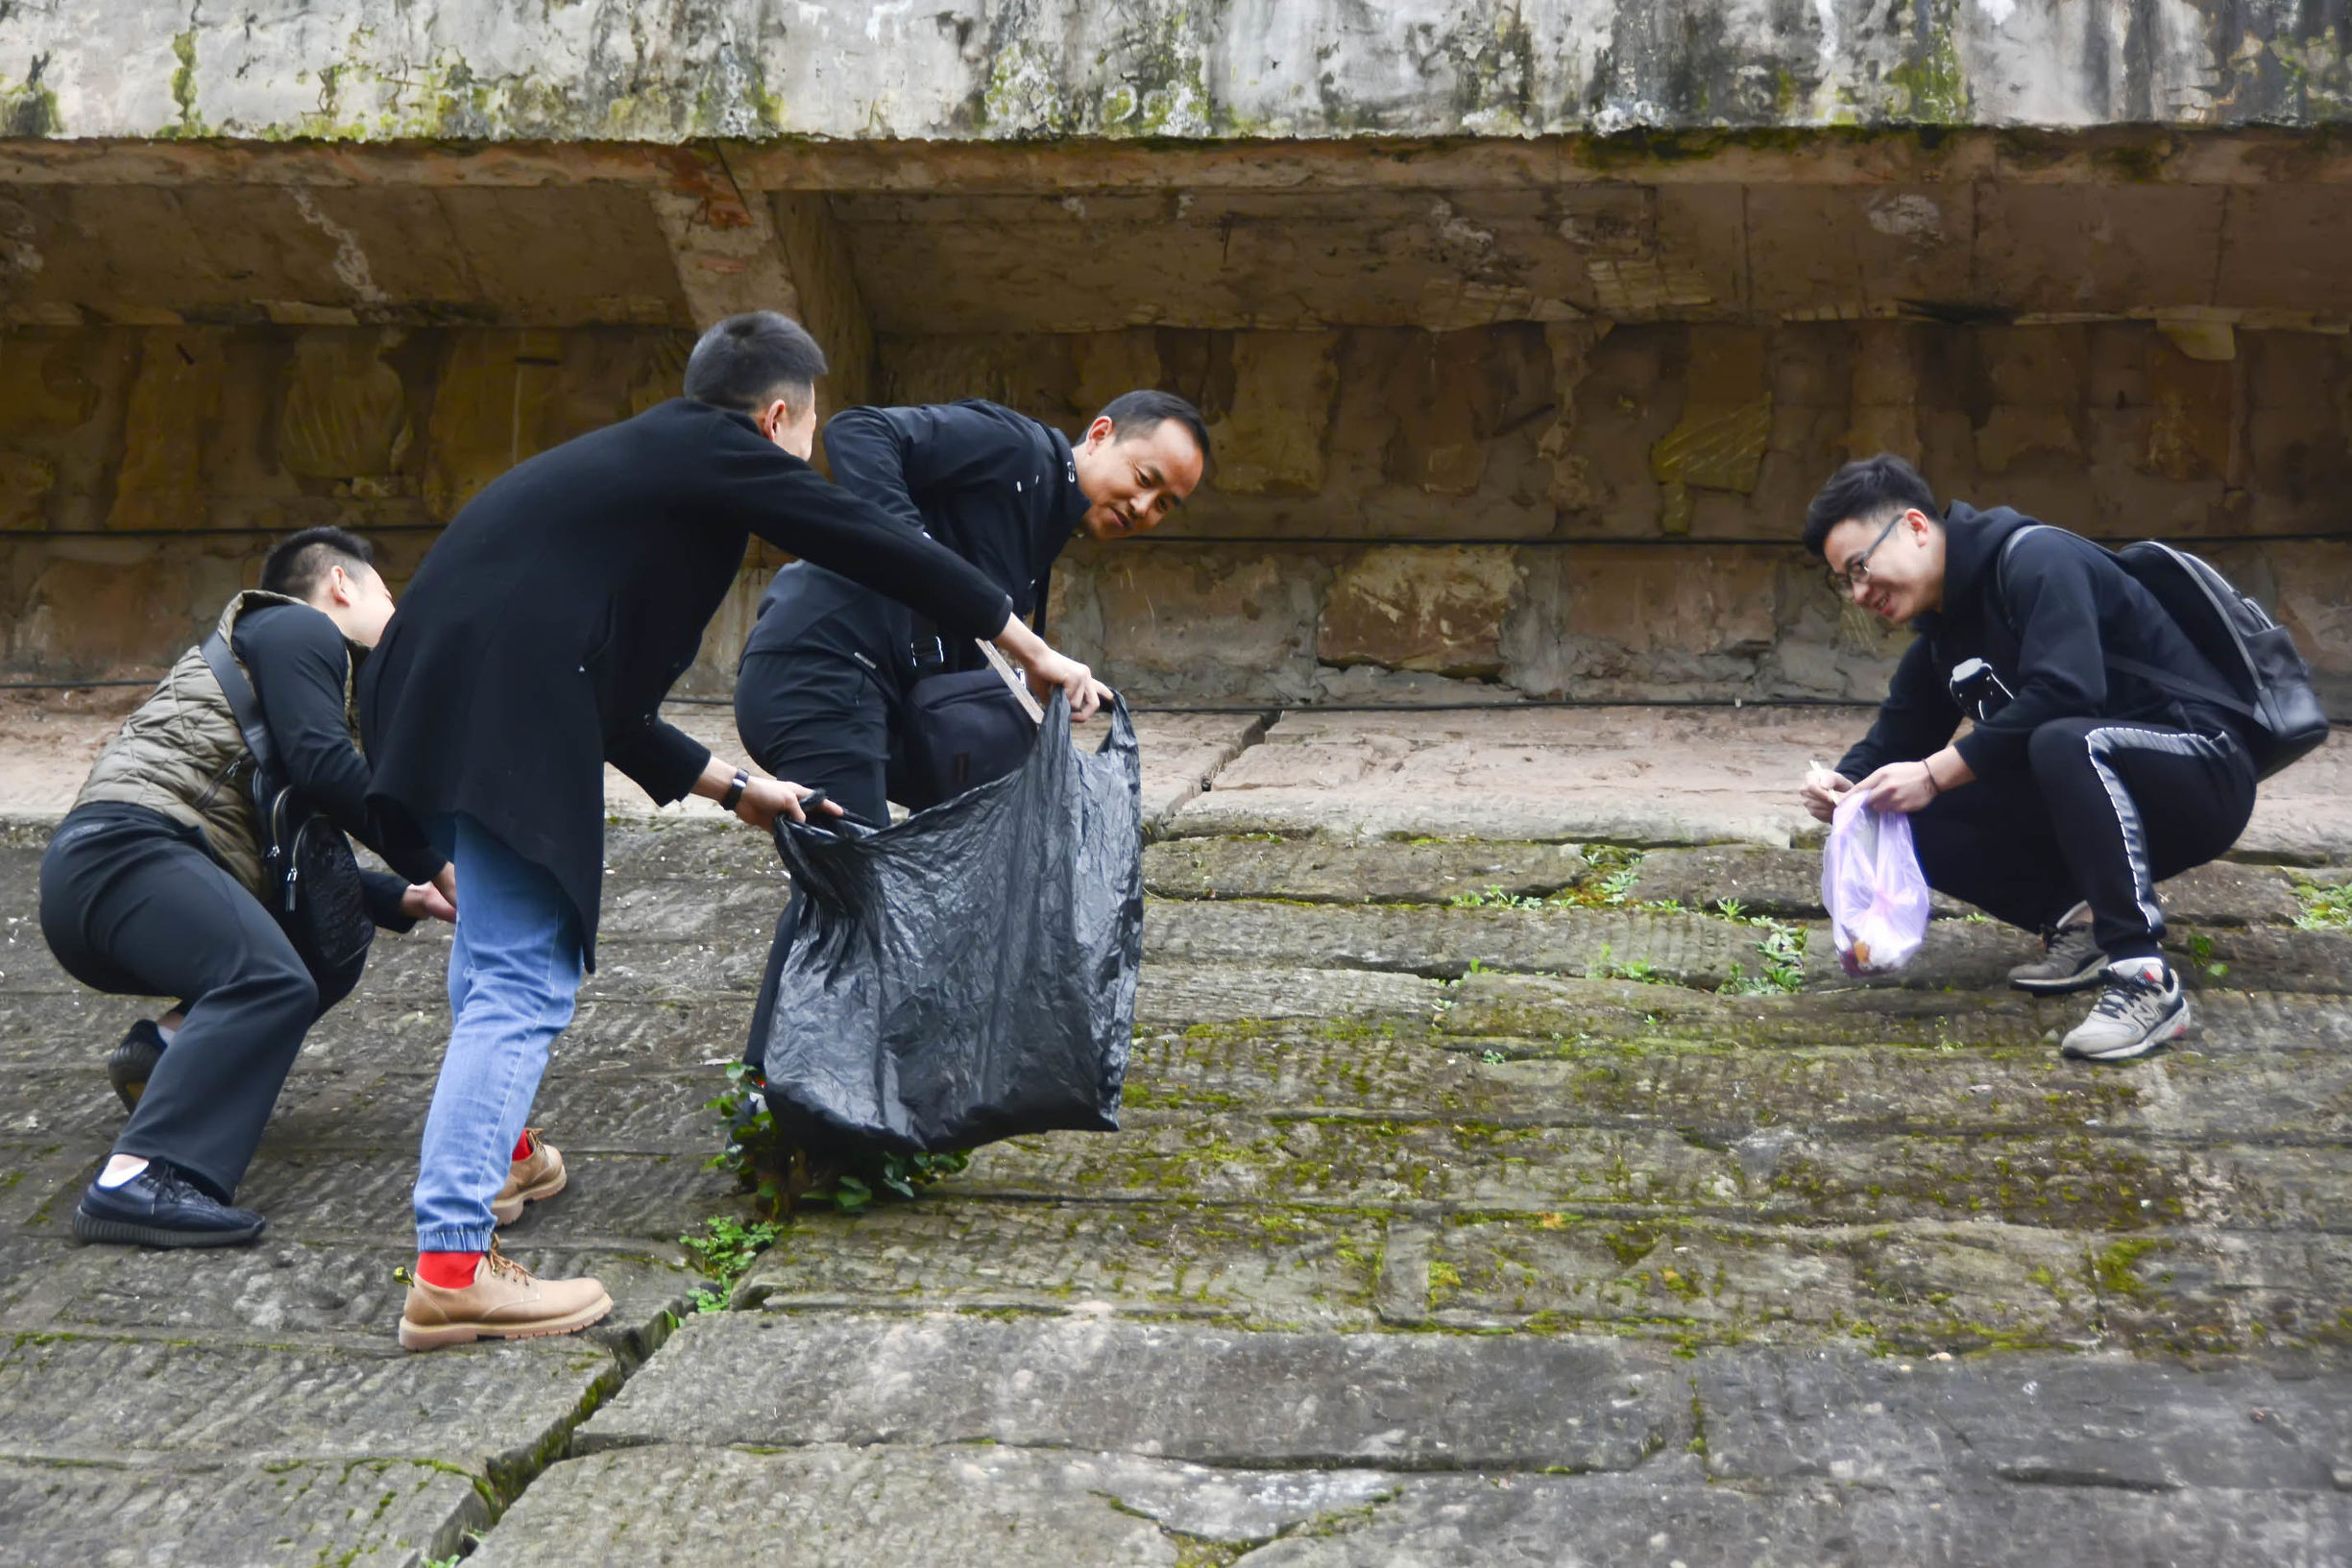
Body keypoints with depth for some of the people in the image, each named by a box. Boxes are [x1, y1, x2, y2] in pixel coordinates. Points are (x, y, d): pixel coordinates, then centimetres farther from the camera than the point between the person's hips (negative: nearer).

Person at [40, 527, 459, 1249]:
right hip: (125, 843, -10)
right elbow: (323, 766, -12)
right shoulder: (299, 629, 5)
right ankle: (135, 1182, -41)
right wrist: (433, 861, -6)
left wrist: (402, 898, 21)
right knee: (273, 982, -30)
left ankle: (167, 1044, 3)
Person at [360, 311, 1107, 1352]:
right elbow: (886, 553, 2)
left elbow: (603, 692, 30)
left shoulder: (625, 463, 29)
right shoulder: (718, 451, 5)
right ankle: (451, 1268, -8)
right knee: (523, 980, -7)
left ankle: (486, 1141, 48)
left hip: (423, 691, 10)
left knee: (501, 929, 31)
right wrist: (1034, 652, 11)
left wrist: (732, 789, 34)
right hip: (503, 714, -10)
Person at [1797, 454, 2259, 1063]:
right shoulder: (1938, 640, 12)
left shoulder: (2035, 558, -16)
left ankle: (2145, 981, -34)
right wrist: (1841, 782, -12)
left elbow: (2065, 692, -29)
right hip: (2103, 799, 8)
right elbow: (1894, 739, 11)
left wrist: (1935, 773, -27)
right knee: (1916, 823, -6)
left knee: (2064, 742, -39)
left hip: (2202, 769, -8)